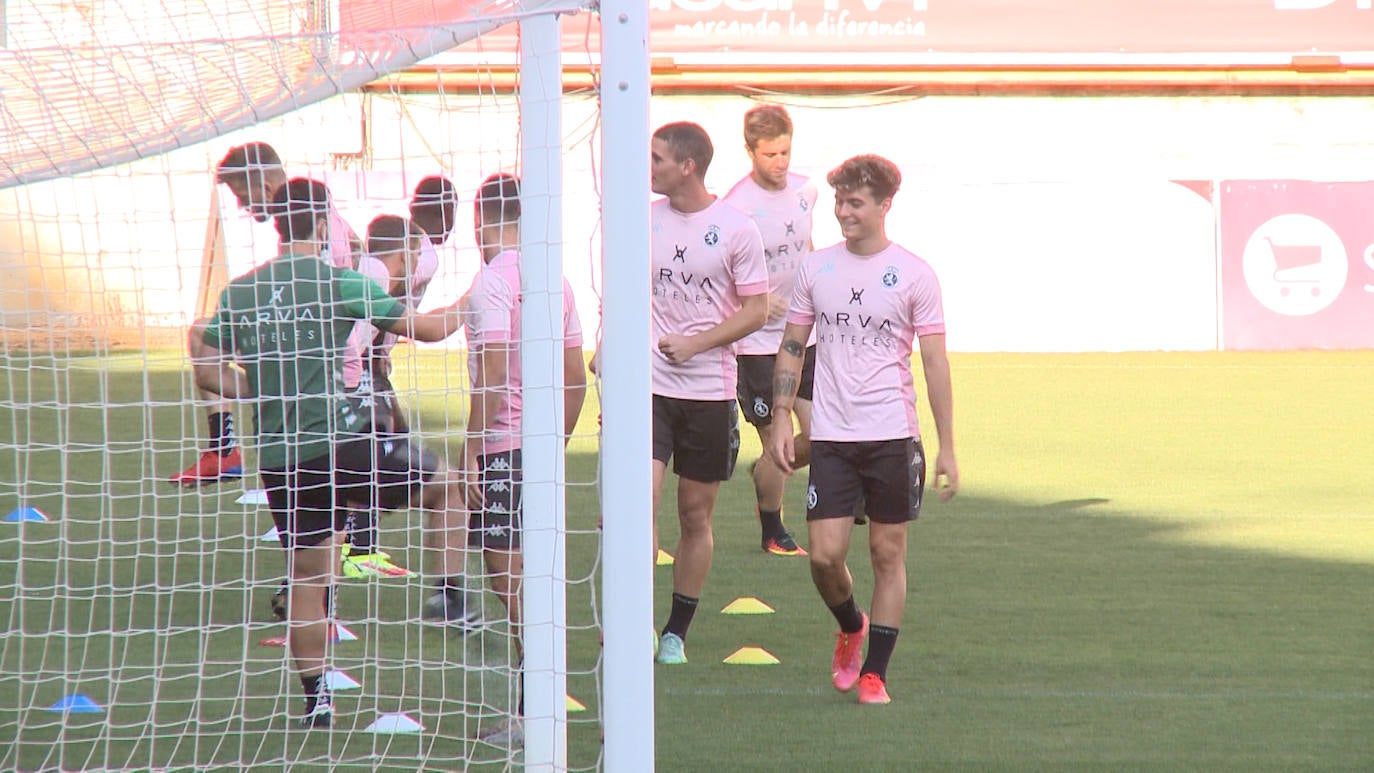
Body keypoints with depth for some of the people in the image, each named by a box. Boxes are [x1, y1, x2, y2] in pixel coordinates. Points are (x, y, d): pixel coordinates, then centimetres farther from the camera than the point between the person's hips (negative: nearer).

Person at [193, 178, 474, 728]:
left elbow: (208, 372, 12)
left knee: (307, 575, 14)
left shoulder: (239, 293, 7)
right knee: (445, 485, 16)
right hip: (338, 444, -5)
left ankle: (314, 697, 16)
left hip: (278, 456, 5)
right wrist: (467, 307, 19)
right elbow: (428, 328, 0)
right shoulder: (339, 284, -6)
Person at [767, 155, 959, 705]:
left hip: (893, 436, -2)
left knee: (888, 554, 2)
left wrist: (947, 448, -5)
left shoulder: (913, 274, -3)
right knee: (824, 555, -5)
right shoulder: (816, 268, 6)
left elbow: (935, 361, -2)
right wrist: (781, 420, 3)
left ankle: (874, 672, 10)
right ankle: (851, 628, 25)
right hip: (831, 435, 2)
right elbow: (791, 347, 13)